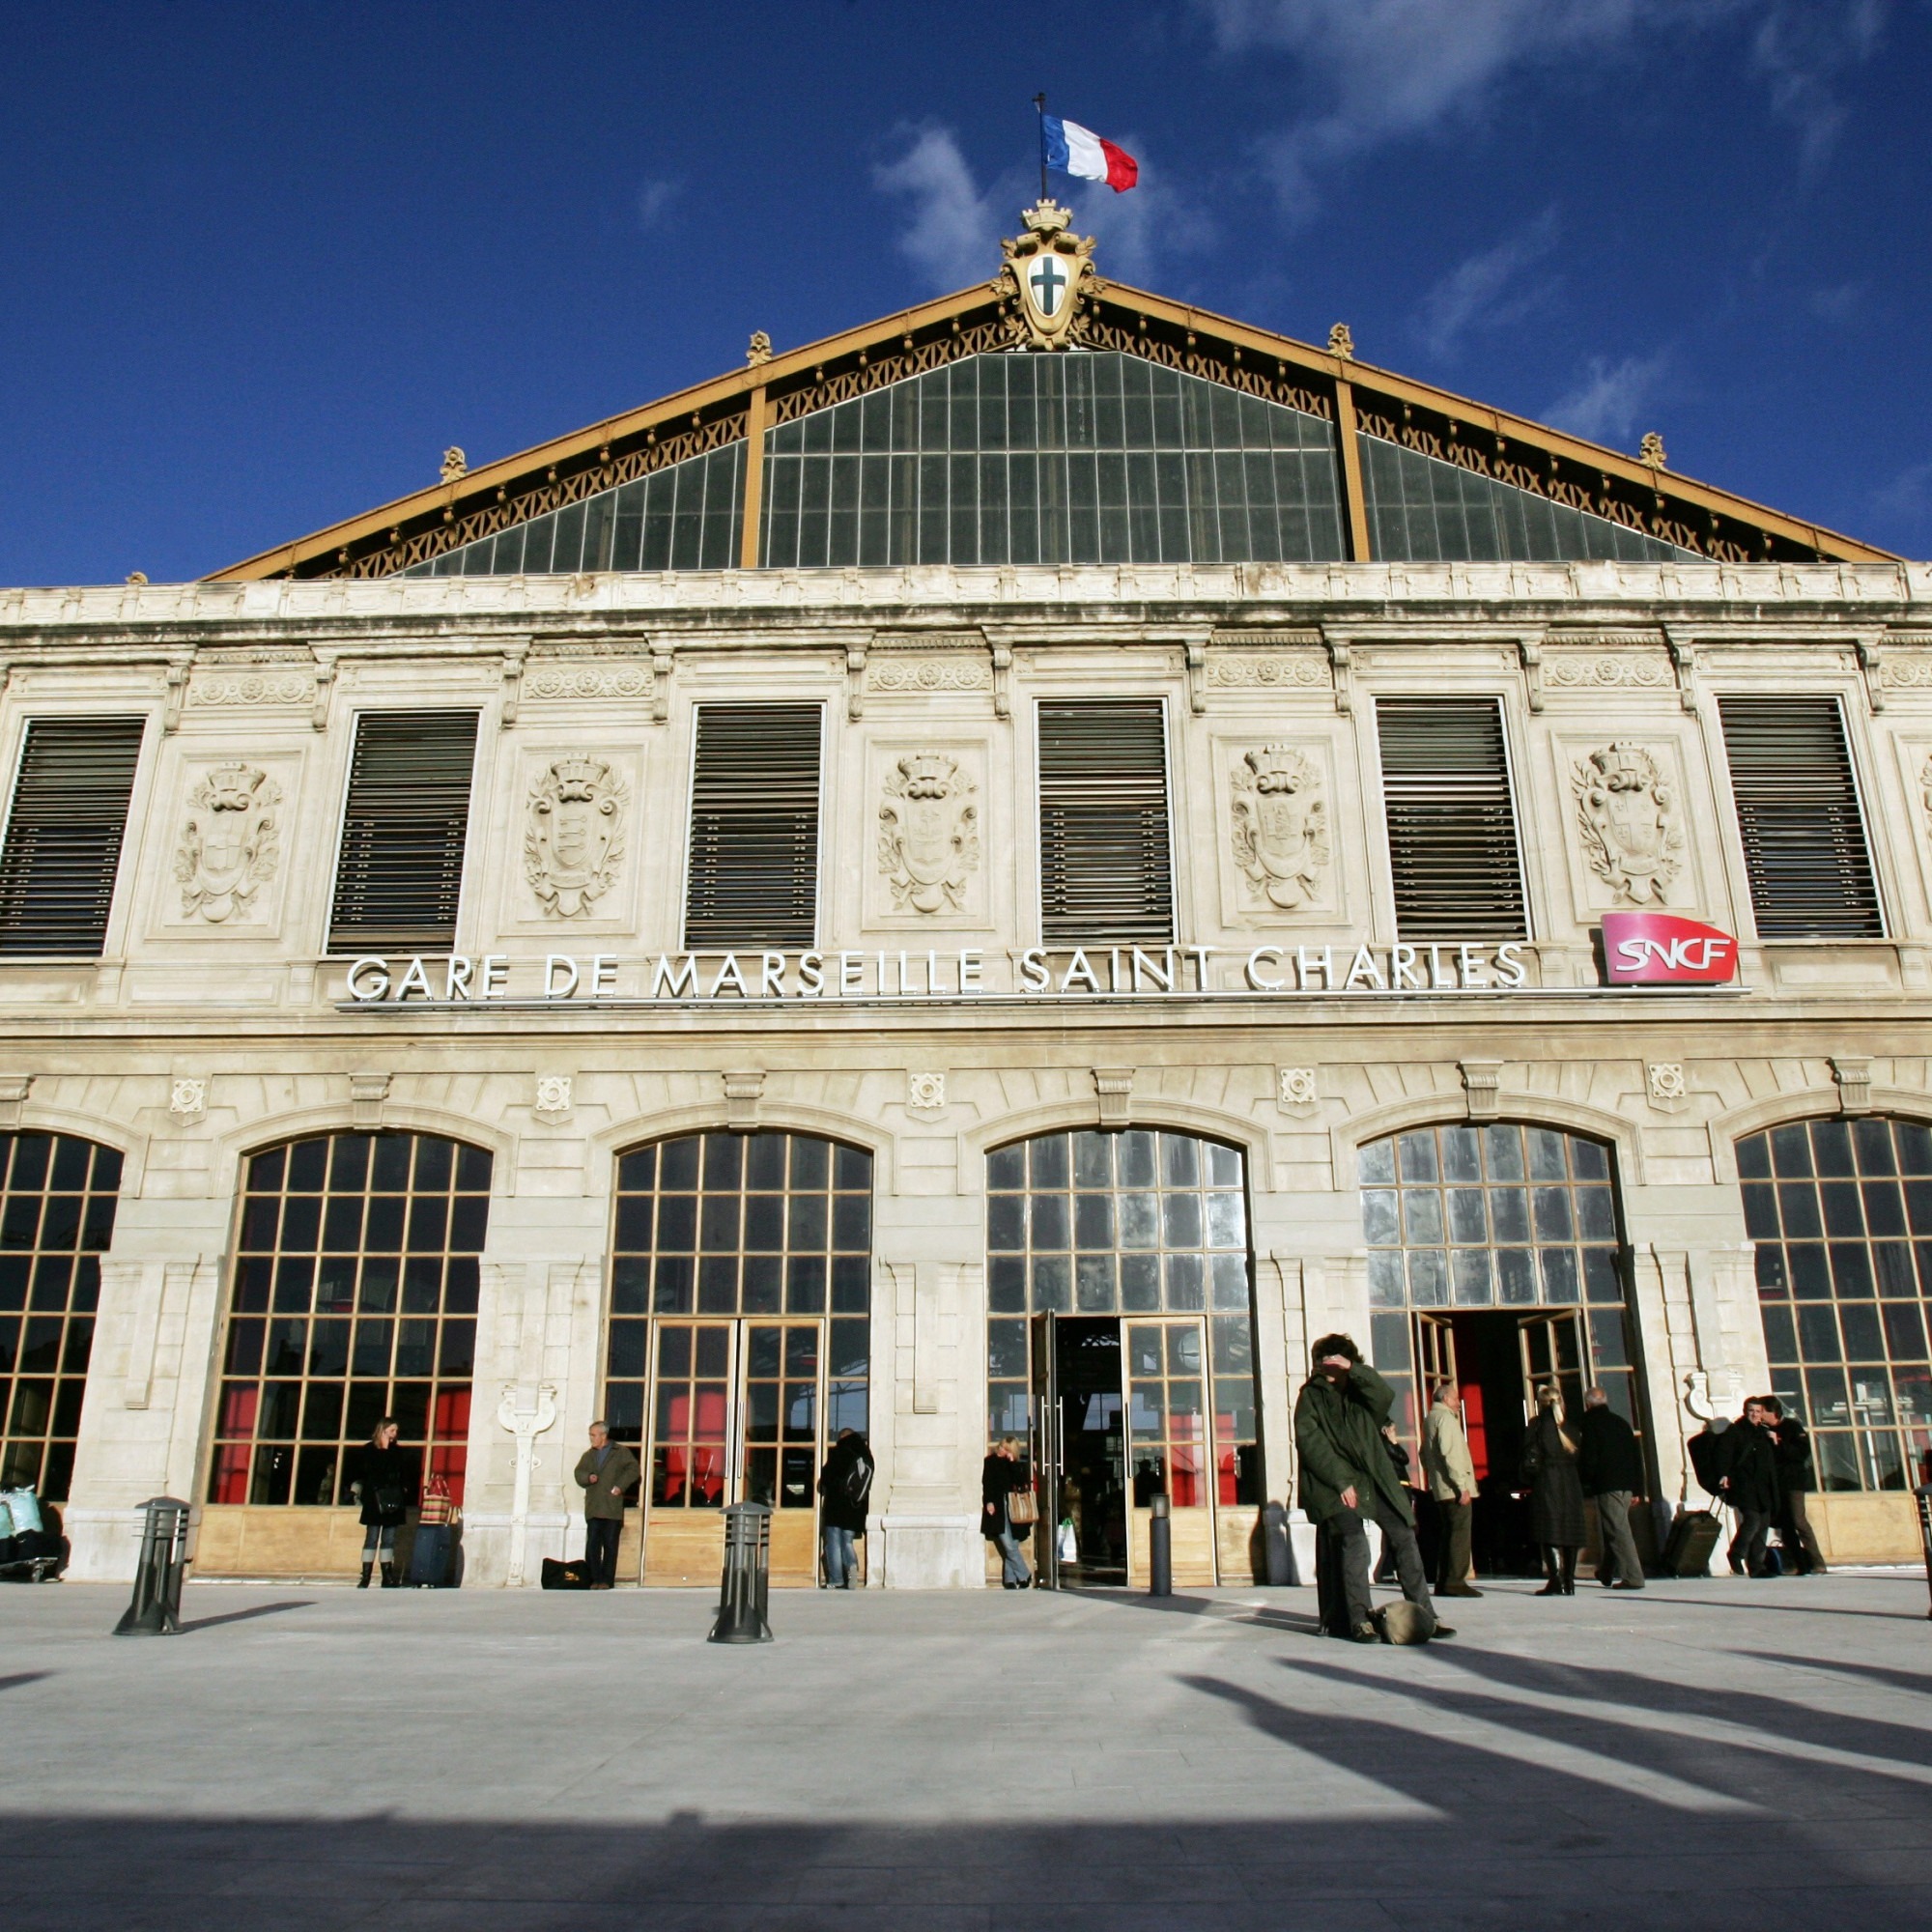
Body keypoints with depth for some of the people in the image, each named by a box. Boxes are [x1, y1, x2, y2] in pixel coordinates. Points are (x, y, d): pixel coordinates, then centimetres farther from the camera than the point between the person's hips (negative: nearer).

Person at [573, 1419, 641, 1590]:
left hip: (612, 1508, -4)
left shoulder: (620, 1452, 4)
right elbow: (579, 1473, 15)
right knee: (592, 1544, -1)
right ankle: (595, 1578, 5)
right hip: (593, 1509, 4)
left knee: (610, 1544, -2)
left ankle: (607, 1579, 3)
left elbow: (633, 1469, -2)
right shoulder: (588, 1455, 19)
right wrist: (588, 1477, -6)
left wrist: (621, 1486, -11)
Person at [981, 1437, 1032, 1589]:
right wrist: (988, 1501, -10)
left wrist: (1012, 1462, -5)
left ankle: (1010, 1580, 4)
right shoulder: (990, 1462, 7)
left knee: (1011, 1546, -2)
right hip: (997, 1508, -3)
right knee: (1009, 1546, -10)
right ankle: (1024, 1576, -2)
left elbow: (1021, 1481, -2)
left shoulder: (1013, 1464, 13)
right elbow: (986, 1483, 2)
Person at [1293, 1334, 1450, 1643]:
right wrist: (1340, 1481, -14)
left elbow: (1385, 1396, -6)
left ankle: (1424, 1614, 9)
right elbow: (1310, 1442, -6)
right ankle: (1360, 1620, -12)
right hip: (1334, 1481, -4)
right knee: (1354, 1540, -19)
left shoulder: (1360, 1392, 16)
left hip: (1373, 1478, 4)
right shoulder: (1311, 1396, 5)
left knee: (1404, 1536, -1)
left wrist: (1353, 1368, -17)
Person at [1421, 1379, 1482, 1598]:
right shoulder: (1446, 1417, -10)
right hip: (1454, 1488, -9)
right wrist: (1461, 1486, -21)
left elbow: (1424, 1455, 22)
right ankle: (1455, 1581, -13)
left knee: (1449, 1533, 11)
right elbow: (1450, 1453, -19)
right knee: (1460, 1532, -9)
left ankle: (1443, 1582, 12)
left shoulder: (1429, 1418, 19)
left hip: (1440, 1489, 9)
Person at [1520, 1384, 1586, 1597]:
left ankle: (1557, 1581, -12)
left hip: (1546, 1483, -5)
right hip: (1571, 1482, 5)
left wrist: (1528, 1483, 4)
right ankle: (1569, 1582, 10)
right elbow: (1578, 1455, 10)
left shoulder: (1538, 1424, -4)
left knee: (1549, 1533, -4)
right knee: (1570, 1531, 9)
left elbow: (1531, 1458, -8)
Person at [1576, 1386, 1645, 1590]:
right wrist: (1636, 1489, 18)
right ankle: (1607, 1572, 26)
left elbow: (1588, 1459, -11)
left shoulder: (1590, 1423, -4)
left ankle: (1633, 1577, -13)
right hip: (1626, 1485, 7)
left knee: (1618, 1530, -8)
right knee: (1614, 1529, 16)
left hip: (1606, 1486, -7)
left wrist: (1583, 1483, -3)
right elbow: (1636, 1456, 16)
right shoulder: (1621, 1422, 16)